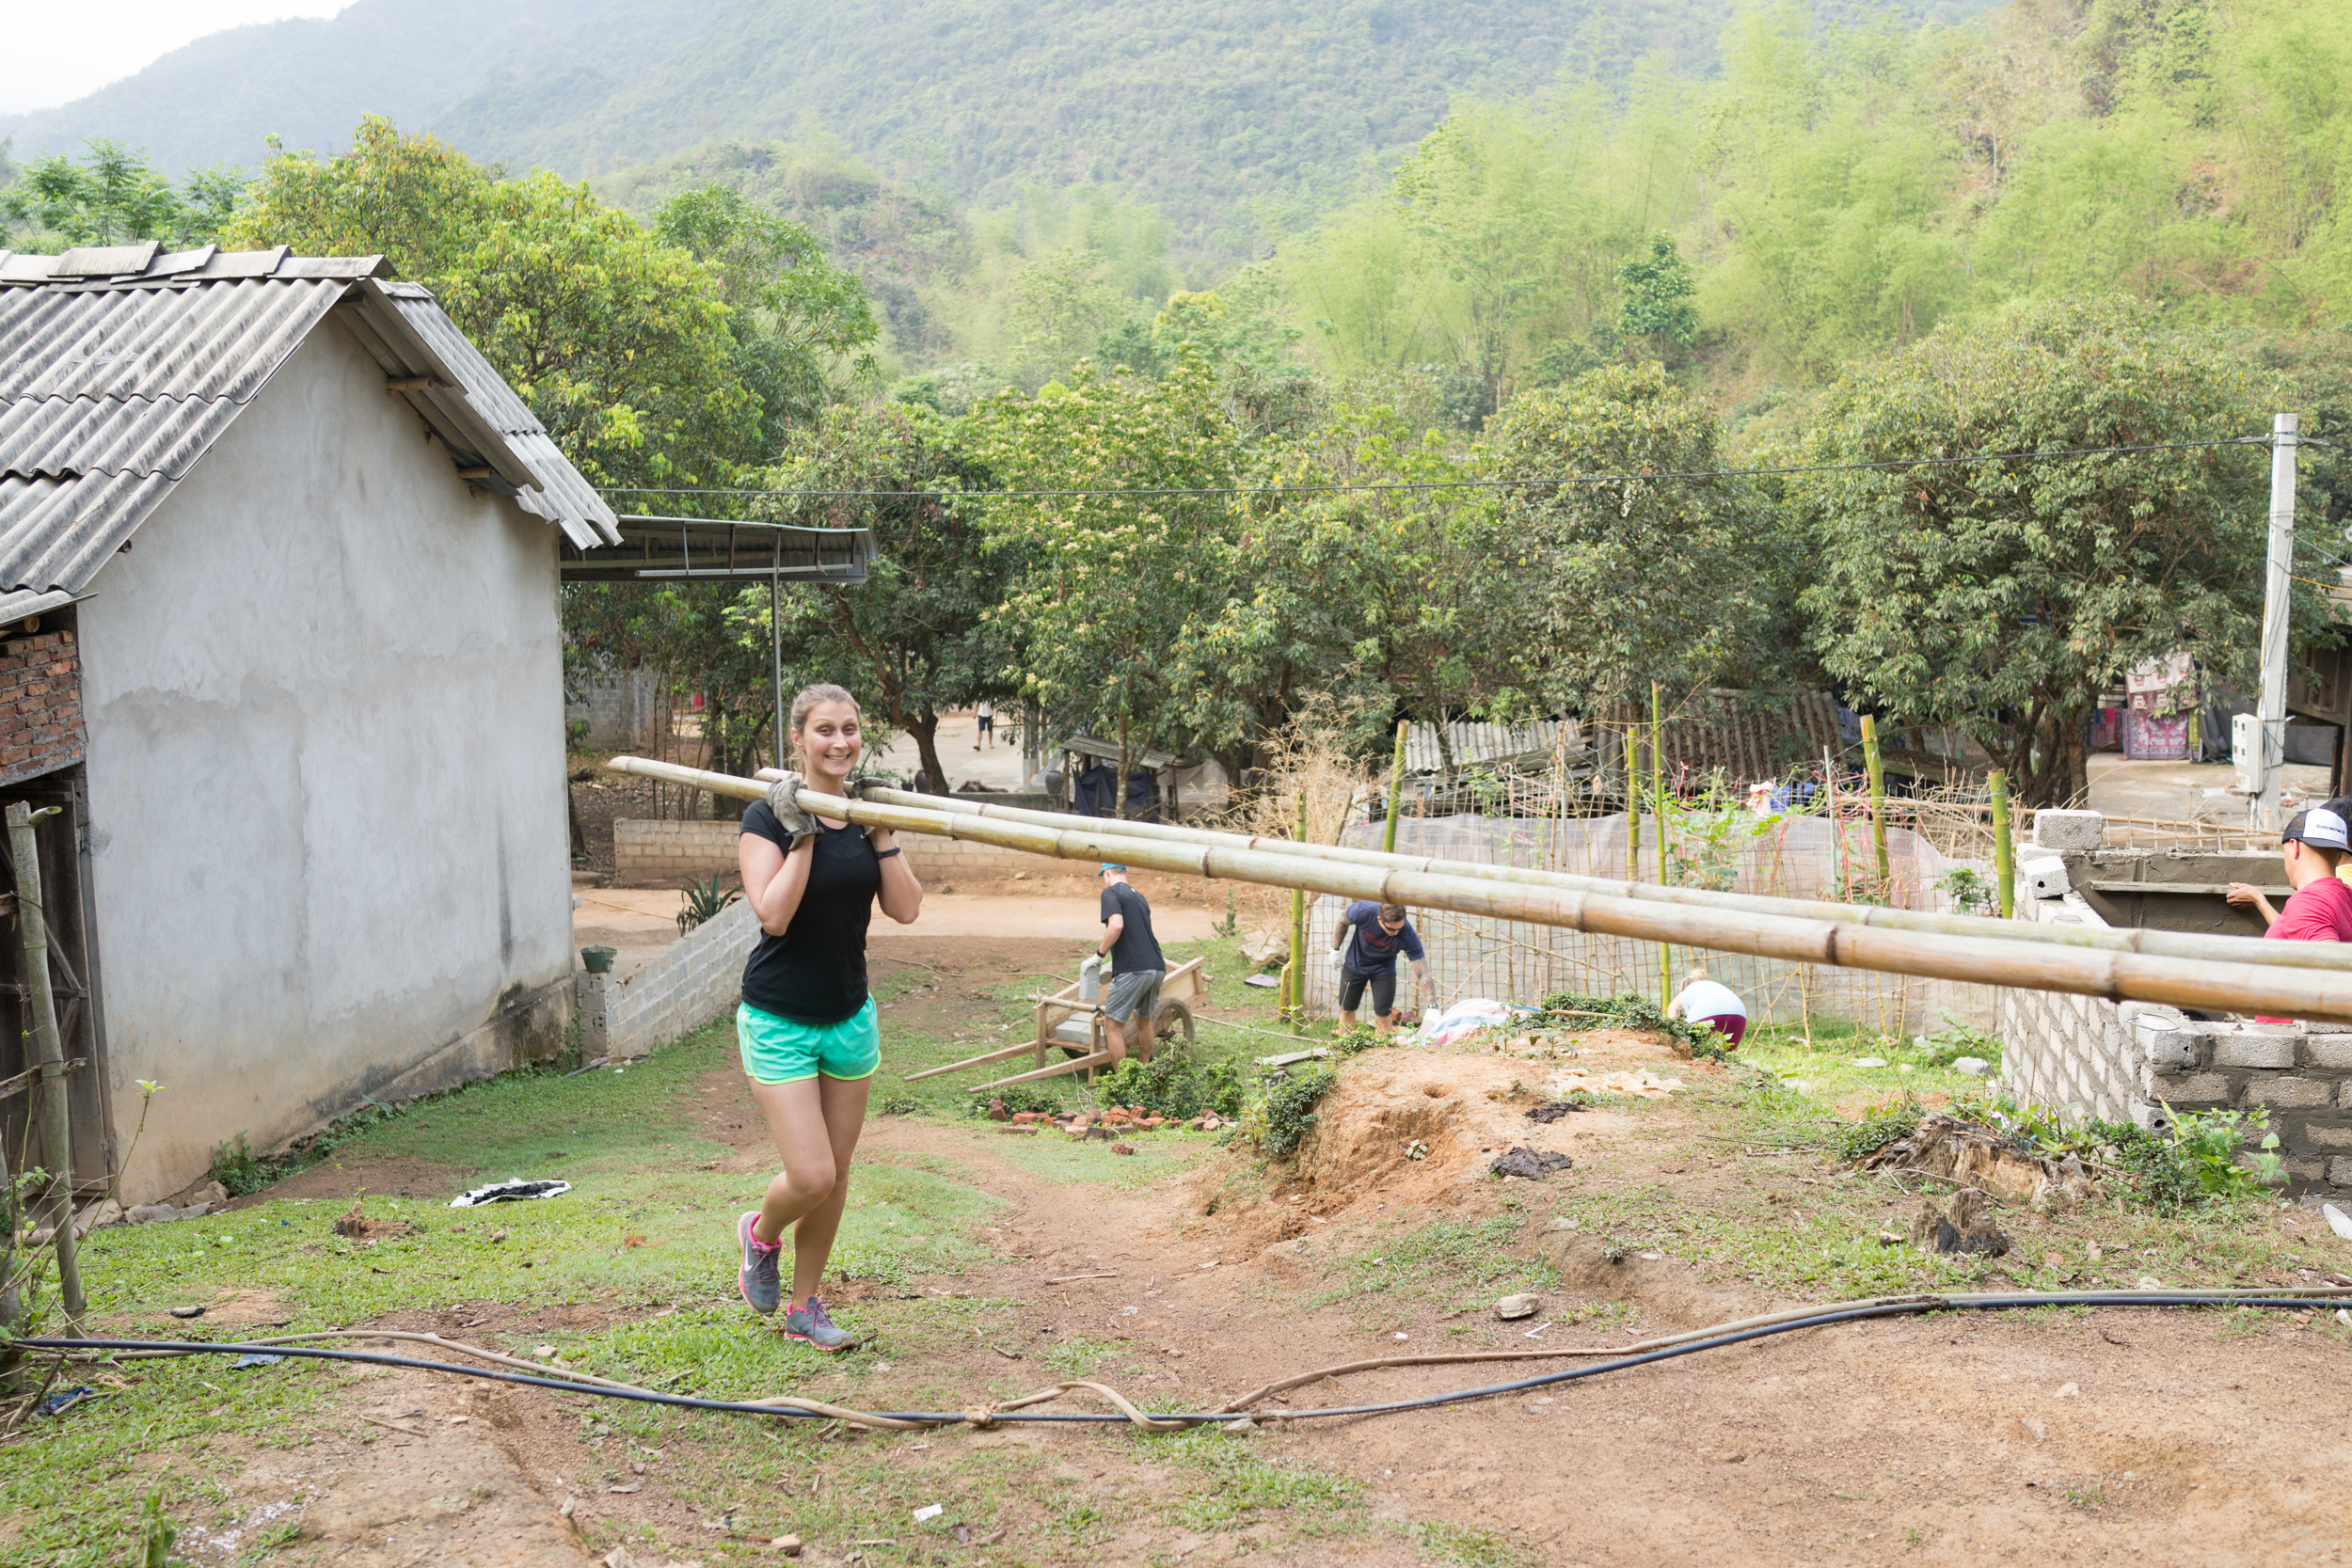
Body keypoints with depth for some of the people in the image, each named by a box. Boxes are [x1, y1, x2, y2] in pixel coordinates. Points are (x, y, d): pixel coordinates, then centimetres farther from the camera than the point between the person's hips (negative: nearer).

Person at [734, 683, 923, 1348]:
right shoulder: (768, 817, -11)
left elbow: (906, 909, -4)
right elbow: (773, 913, -22)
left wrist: (881, 830, -10)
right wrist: (802, 833, -22)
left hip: (850, 1017, 5)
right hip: (780, 1023, -5)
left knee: (837, 1174, 9)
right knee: (812, 1177, -10)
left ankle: (804, 1305, 26)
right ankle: (760, 1234, 24)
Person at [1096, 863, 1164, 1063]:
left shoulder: (1111, 892, -4)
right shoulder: (1138, 896, 21)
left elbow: (1116, 925, -21)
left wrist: (1101, 951, -7)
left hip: (1132, 970, -8)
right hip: (1157, 967, 9)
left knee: (1113, 1026, 0)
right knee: (1144, 1019, 25)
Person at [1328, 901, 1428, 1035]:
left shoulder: (1409, 937, -35)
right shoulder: (1364, 911, -35)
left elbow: (1423, 971, -33)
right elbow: (1343, 920, -10)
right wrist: (1335, 949, -3)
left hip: (1383, 971, -1)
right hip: (1355, 964, 1)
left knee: (1383, 1014, -5)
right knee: (1347, 1009, 10)